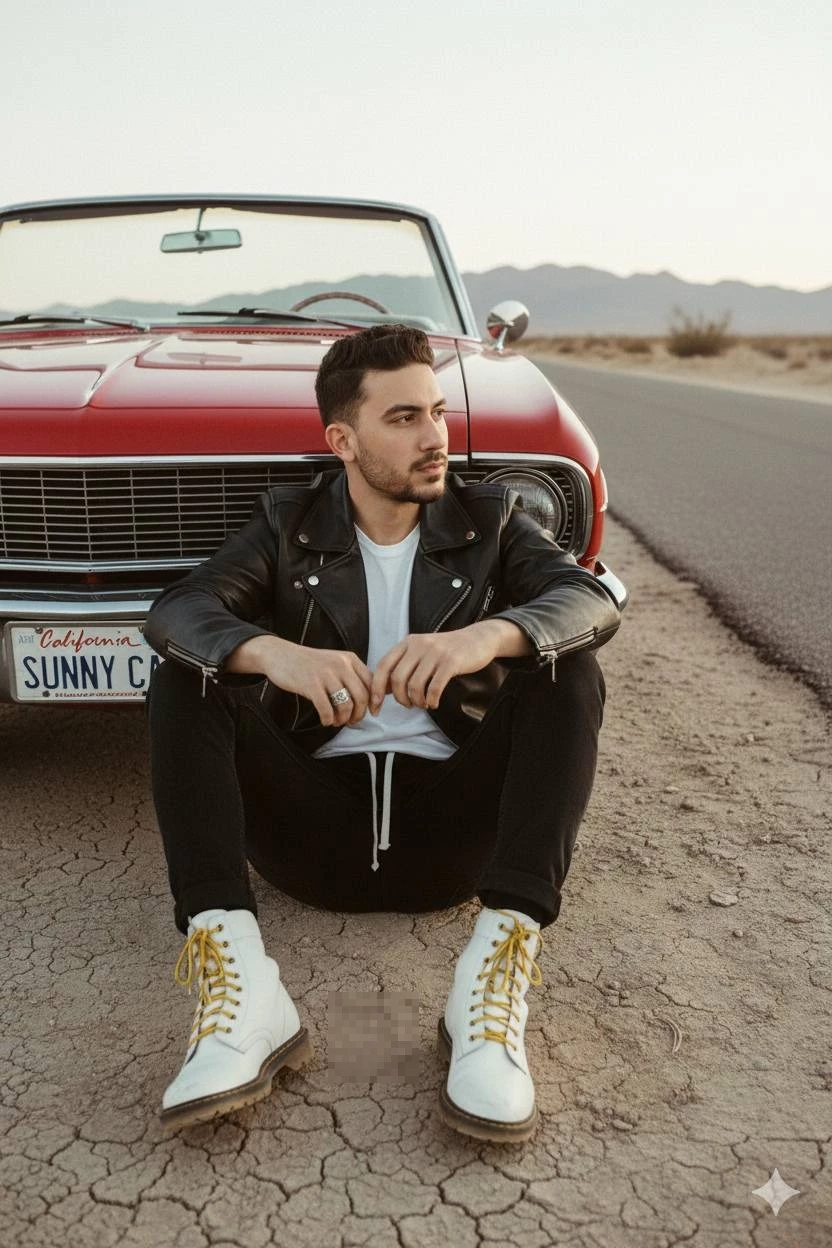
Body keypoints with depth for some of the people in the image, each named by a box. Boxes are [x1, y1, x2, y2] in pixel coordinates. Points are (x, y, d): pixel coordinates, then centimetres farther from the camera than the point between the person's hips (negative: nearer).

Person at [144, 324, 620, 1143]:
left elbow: (592, 600, -12)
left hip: (448, 828, 0)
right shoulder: (289, 524, 7)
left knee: (566, 670, -20)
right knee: (185, 676, -18)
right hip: (318, 822, 1)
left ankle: (497, 970, -34)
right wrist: (276, 654, -33)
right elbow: (175, 612, -10)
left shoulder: (489, 520, 8)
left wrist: (487, 636, -35)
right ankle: (239, 989, -34)